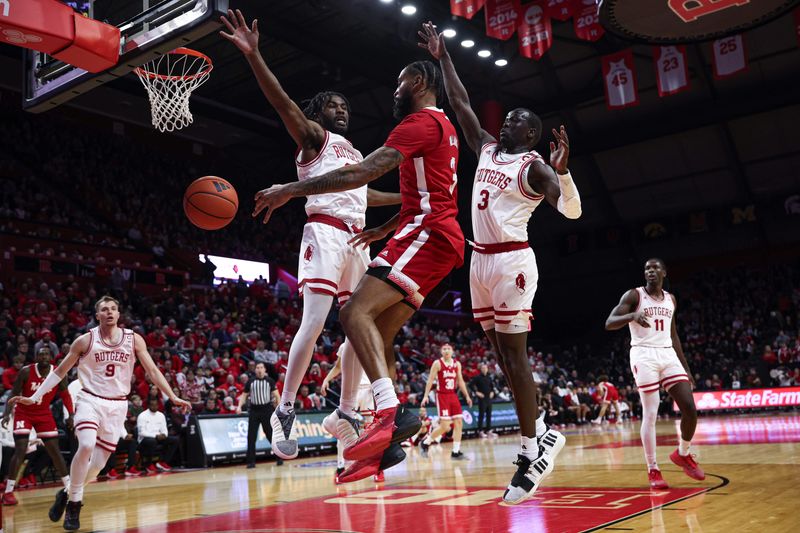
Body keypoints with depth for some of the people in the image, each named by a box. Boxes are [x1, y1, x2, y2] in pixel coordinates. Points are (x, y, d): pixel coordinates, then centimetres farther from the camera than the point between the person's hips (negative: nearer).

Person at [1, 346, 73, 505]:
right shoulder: (26, 372, -19)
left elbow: (65, 395, 1)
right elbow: (14, 394, -13)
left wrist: (71, 415, -9)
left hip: (44, 414, 2)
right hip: (24, 413, -2)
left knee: (54, 450, 3)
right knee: (20, 451, -14)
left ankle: (70, 487, 11)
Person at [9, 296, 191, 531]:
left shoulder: (134, 340, -1)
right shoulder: (85, 341, -4)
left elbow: (152, 370, 2)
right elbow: (60, 371, 5)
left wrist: (173, 397, -5)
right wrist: (34, 397, -1)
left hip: (117, 405, 2)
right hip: (90, 400, -2)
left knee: (98, 463, 2)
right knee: (86, 446, -27)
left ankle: (67, 493, 30)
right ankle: (74, 501, -7)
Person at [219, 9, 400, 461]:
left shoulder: (354, 152, 28)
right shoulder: (313, 136, 6)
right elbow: (284, 104, -11)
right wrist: (253, 55, -25)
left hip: (356, 239, 8)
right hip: (325, 232, -8)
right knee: (315, 321, -17)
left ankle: (347, 414, 12)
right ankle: (286, 411, -10)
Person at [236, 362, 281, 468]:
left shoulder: (270, 381, 2)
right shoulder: (250, 382, 6)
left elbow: (276, 395, 2)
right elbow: (244, 395, 12)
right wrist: (239, 406, -4)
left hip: (267, 409, -2)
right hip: (254, 410, 2)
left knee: (271, 435, 3)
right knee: (251, 436, -2)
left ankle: (280, 457, 17)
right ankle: (251, 461, 4)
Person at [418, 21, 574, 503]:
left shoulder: (534, 166, -6)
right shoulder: (487, 148, 15)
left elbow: (573, 211, -17)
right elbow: (461, 103, 21)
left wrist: (563, 170, -33)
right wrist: (443, 57, 21)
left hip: (512, 262, -7)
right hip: (481, 261, 8)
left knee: (515, 357, -6)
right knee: (503, 357, 11)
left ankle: (532, 454, 2)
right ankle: (543, 435, 24)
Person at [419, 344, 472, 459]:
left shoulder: (457, 364, 9)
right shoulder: (437, 363, -7)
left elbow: (460, 381, 16)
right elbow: (430, 380, -9)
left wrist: (467, 396, 11)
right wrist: (426, 396, -16)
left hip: (453, 395, 6)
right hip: (442, 396, -6)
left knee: (459, 423, 0)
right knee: (445, 427, -10)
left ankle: (456, 452, 7)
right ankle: (425, 443, 9)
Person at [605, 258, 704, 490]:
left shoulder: (671, 299, 15)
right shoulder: (634, 295, -3)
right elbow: (609, 323, -13)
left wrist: (686, 368, 18)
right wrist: (632, 316, -33)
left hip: (668, 355, 5)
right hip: (644, 356, -5)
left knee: (690, 409, -3)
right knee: (650, 414, -6)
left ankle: (682, 454, 22)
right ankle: (653, 470, 4)